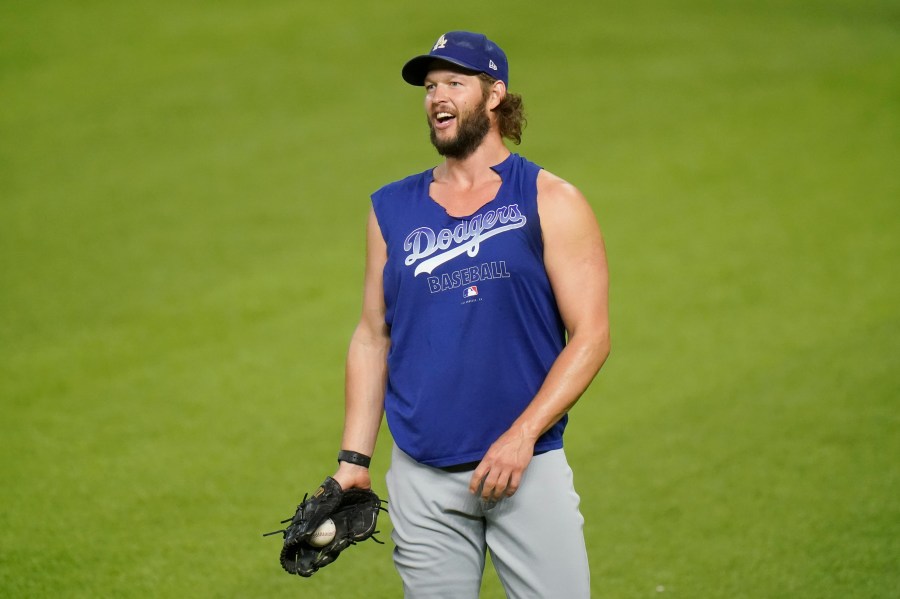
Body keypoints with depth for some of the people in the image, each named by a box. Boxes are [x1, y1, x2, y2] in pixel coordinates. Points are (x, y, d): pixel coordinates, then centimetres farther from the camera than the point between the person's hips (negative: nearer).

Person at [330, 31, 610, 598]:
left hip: (530, 467, -3)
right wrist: (354, 459, 6)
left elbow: (590, 336, -5)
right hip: (421, 480, 3)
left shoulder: (550, 202, 0)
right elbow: (372, 338, 14)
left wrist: (521, 435, -15)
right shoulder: (393, 209, 11)